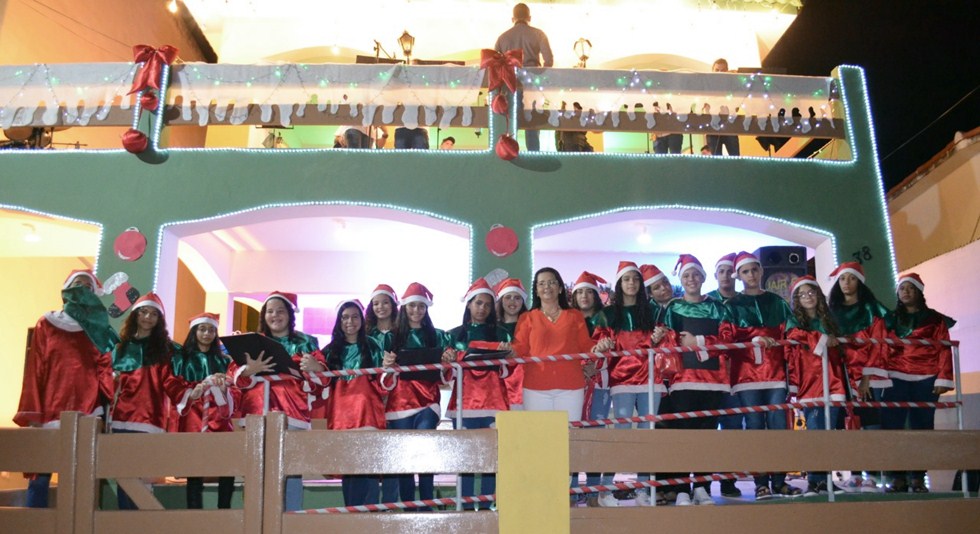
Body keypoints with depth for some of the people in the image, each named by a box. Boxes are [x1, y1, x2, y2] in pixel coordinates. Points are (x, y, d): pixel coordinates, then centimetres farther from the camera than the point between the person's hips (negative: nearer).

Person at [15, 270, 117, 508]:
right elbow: (34, 372, 5)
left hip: (86, 415, 0)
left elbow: (105, 369, 4)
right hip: (48, 413, 0)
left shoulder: (98, 330, 13)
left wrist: (108, 403, -13)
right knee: (39, 477, -1)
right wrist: (32, 415, -3)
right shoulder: (46, 325, 11)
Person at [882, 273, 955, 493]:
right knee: (892, 427, -7)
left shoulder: (934, 319, 11)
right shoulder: (891, 319, 16)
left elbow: (944, 350, 4)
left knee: (922, 427, 1)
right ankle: (898, 477, -3)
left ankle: (918, 478, 6)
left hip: (925, 381, -1)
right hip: (896, 379, 1)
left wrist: (943, 379, -7)